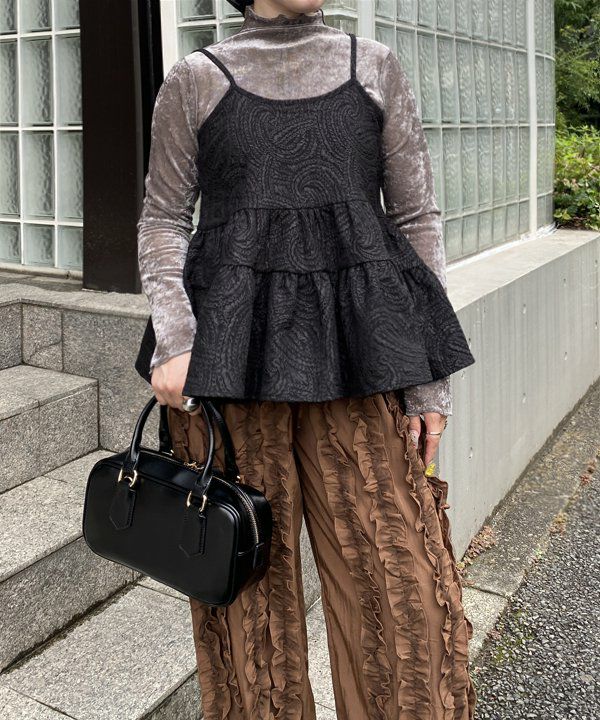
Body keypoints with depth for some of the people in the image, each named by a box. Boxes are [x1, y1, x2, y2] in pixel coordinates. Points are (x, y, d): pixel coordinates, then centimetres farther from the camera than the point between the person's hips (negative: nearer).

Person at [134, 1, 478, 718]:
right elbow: (162, 219, 8)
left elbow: (417, 219, 9)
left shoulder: (375, 68, 10)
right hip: (228, 351, 0)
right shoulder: (194, 80, 7)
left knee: (395, 572, 1)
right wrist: (172, 340, -10)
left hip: (356, 352, 1)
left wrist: (429, 378, 3)